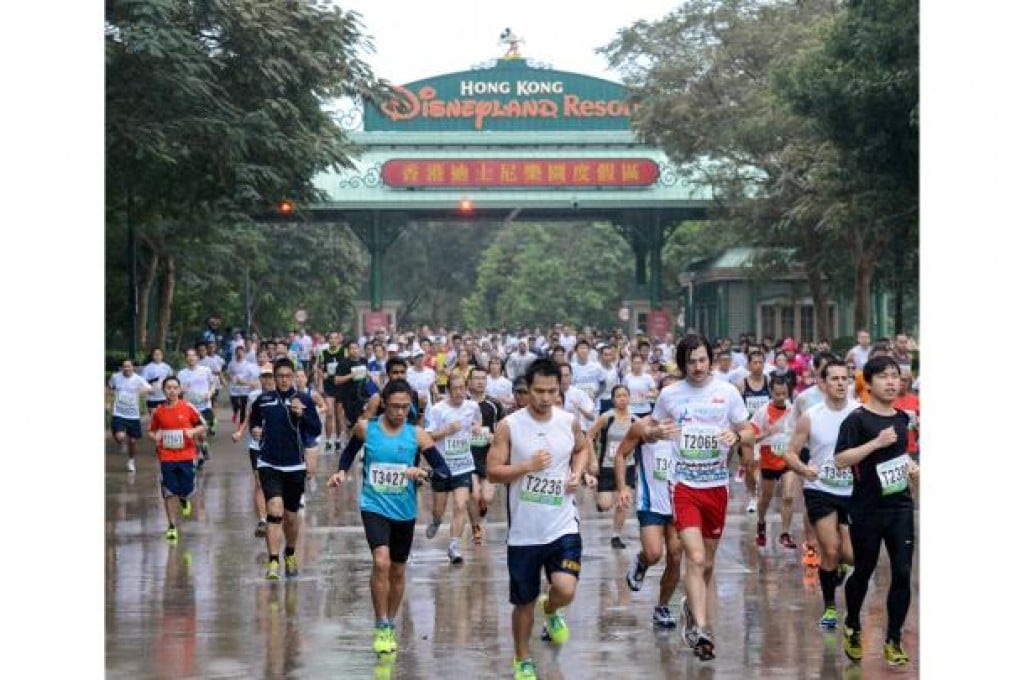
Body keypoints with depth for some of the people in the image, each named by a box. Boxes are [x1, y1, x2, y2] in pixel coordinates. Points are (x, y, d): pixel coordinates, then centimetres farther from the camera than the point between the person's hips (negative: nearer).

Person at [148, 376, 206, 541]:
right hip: (166, 458, 1)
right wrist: (155, 437, -8)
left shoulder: (188, 408, -3)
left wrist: (193, 431, -17)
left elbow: (202, 426, 3)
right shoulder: (158, 412, 2)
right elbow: (152, 431, 15)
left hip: (186, 455, -1)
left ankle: (183, 500, 40)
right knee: (169, 492, -1)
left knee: (186, 489, 2)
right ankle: (172, 526, 8)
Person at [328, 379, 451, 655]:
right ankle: (381, 628, -10)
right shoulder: (365, 428, -6)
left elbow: (445, 472, -10)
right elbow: (350, 452, 15)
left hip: (404, 511, 2)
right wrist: (341, 472, -2)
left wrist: (423, 473, -29)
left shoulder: (417, 435, -8)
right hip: (374, 506, -2)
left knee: (398, 571, 14)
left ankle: (390, 626, 34)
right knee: (381, 562, -22)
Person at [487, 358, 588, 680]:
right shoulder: (509, 426, -9)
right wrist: (527, 466, -22)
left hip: (563, 526, 1)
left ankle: (550, 610, 22)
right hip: (524, 530, -1)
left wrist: (577, 473, 2)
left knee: (565, 590, -16)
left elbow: (582, 449, 21)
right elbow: (493, 472, -8)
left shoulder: (569, 422, 0)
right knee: (524, 601, 9)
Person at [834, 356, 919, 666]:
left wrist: (912, 467, 9)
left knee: (902, 573, -3)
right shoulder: (857, 419, -9)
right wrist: (876, 442, -23)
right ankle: (852, 628, 33)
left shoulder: (902, 418, 10)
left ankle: (893, 641, 6)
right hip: (867, 509, -5)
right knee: (863, 572, 9)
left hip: (900, 505, 5)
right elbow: (841, 460, -18)